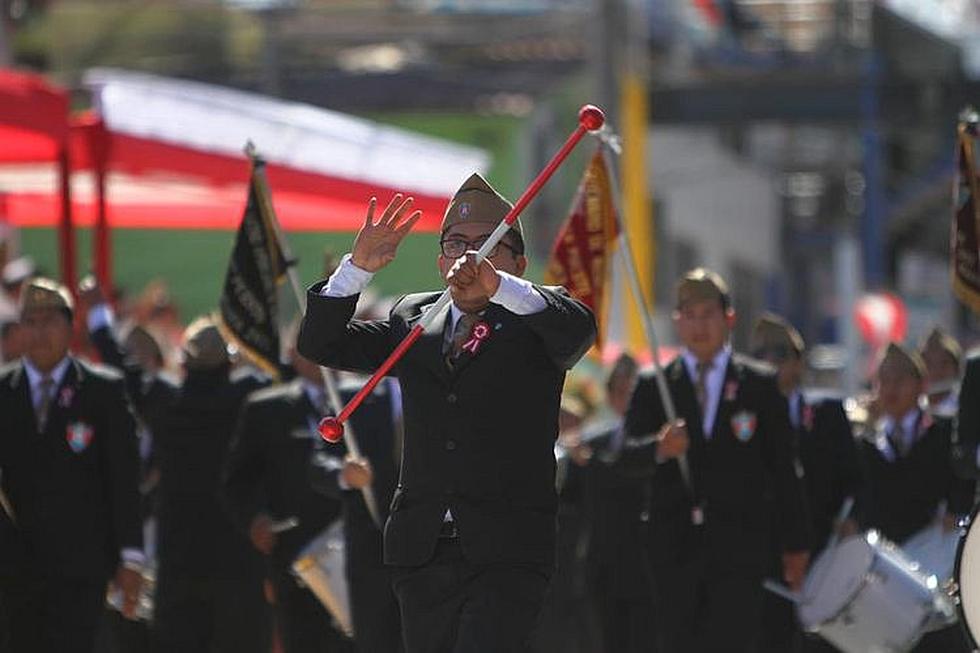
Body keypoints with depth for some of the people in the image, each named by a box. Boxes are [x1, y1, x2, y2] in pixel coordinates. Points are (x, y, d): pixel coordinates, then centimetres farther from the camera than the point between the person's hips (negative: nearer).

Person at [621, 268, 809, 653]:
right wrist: (659, 448, -28)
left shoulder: (760, 385, 8)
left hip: (739, 547, -2)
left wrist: (795, 544, 5)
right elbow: (629, 450, -4)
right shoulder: (653, 387, 10)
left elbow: (783, 467, 8)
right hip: (676, 546, 2)